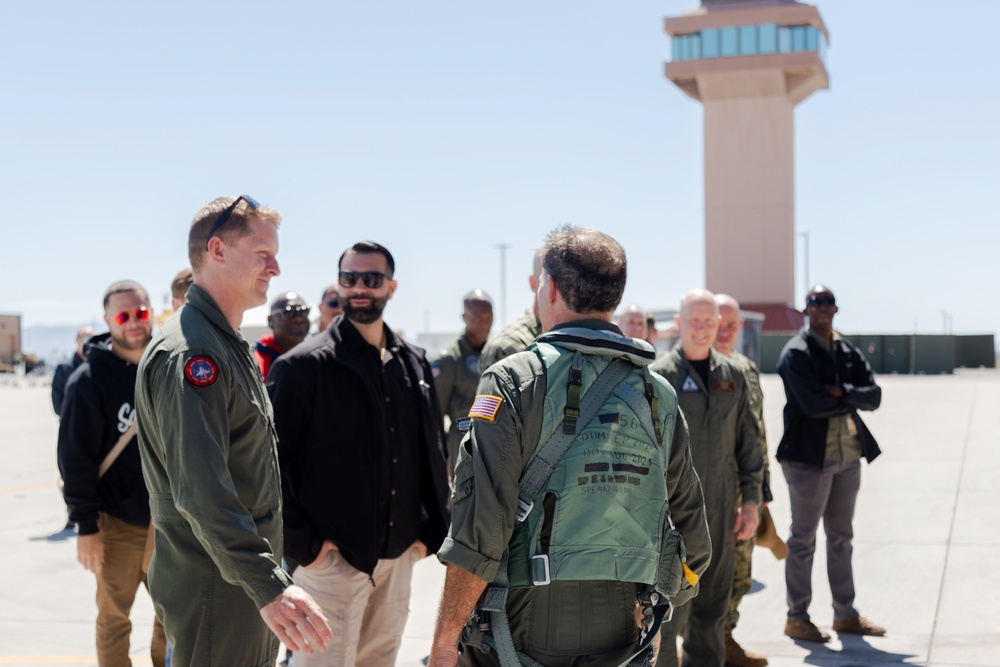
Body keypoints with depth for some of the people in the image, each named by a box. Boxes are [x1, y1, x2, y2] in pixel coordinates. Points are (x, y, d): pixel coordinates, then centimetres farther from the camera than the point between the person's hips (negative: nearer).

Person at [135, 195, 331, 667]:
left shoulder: (227, 345, 14)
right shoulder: (189, 353, -20)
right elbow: (200, 490, -31)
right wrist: (268, 586, -38)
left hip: (245, 584, 10)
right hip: (215, 590, -10)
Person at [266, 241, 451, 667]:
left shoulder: (415, 364, 10)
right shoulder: (304, 366, -9)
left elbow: (433, 453, 15)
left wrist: (431, 529, 8)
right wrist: (298, 544, -12)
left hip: (399, 554, 6)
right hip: (330, 557, -5)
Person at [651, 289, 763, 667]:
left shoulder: (733, 376, 10)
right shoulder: (659, 375, -5)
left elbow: (748, 442, 14)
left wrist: (751, 499, 8)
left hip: (721, 510, 5)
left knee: (712, 609, 13)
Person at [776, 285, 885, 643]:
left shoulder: (849, 352, 11)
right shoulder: (796, 353, -9)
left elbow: (874, 397, 1)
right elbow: (812, 404, -21)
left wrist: (841, 392, -16)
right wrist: (851, 400, -7)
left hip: (849, 455, 7)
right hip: (809, 455, -7)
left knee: (841, 537, 15)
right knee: (803, 539, 2)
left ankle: (845, 613, 25)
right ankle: (796, 617, 12)